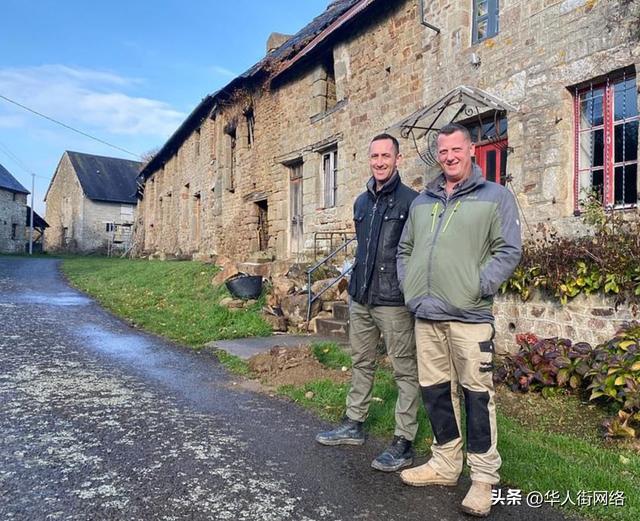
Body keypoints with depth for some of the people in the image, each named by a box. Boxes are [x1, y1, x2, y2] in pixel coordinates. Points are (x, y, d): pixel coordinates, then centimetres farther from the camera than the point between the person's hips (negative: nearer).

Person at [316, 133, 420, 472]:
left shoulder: (411, 201, -8)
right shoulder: (361, 202, 14)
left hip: (394, 301, -7)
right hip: (360, 299, 8)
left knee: (405, 370, 2)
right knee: (361, 364, 17)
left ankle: (403, 443, 11)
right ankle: (354, 425, 32)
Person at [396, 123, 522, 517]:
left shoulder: (495, 196, 3)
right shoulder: (422, 201, 18)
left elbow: (509, 250, -5)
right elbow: (405, 249, 23)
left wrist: (478, 287, -13)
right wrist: (409, 286, 9)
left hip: (469, 315, -5)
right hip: (426, 315, 6)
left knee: (477, 394, -1)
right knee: (435, 390, 12)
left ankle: (484, 476, 13)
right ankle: (446, 463, 28)